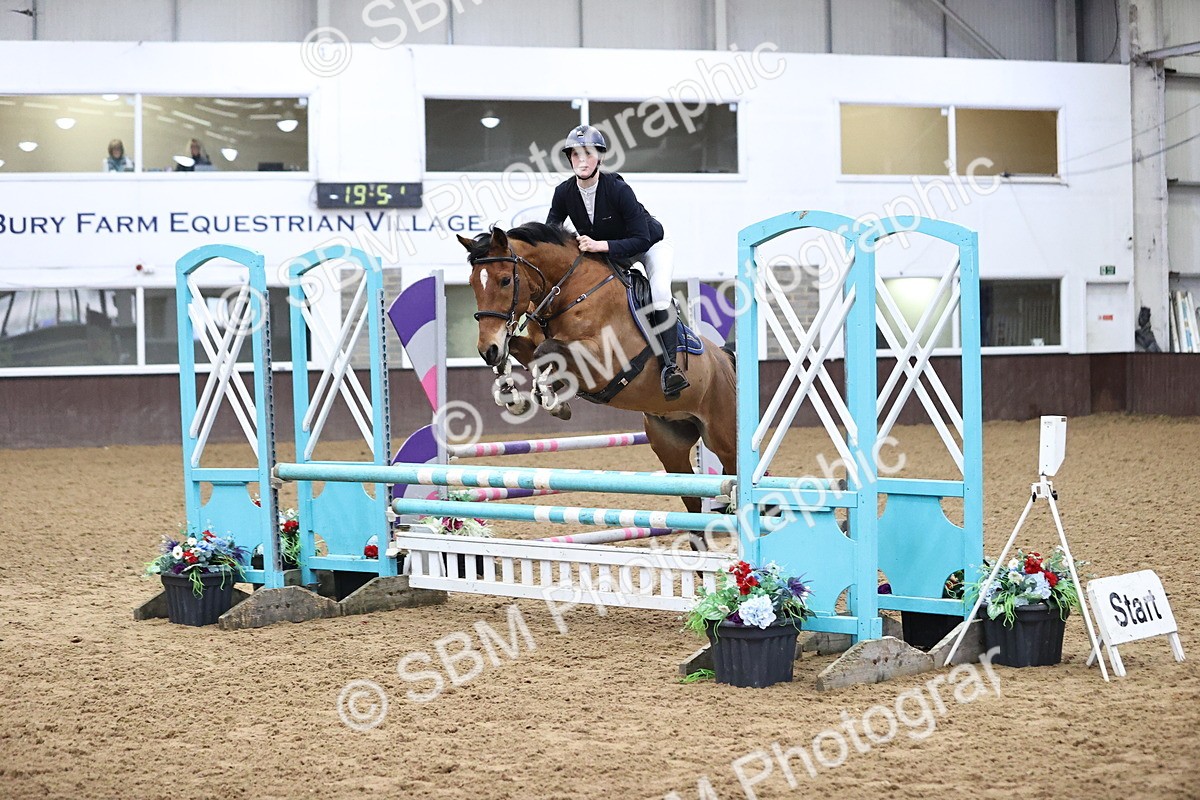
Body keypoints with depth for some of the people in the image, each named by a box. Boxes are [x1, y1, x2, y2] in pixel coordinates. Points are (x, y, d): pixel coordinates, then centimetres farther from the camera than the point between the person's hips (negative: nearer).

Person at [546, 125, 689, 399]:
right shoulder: (564, 193, -18)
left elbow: (641, 240, -35)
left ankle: (670, 365, -31)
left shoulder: (618, 189, -33)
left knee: (659, 292, -29)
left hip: (652, 245, -6)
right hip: (603, 252, 6)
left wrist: (599, 245, -46)